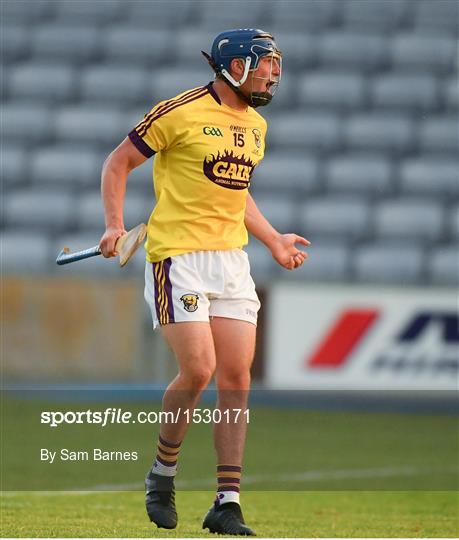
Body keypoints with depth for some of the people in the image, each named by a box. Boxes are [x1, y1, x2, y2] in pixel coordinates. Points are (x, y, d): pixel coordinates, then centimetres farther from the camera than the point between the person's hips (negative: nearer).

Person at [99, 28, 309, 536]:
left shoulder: (255, 124, 14)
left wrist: (274, 241, 25)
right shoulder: (180, 112, -8)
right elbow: (118, 162, 0)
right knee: (198, 370, -15)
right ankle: (162, 473, 10)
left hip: (231, 257, 7)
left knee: (236, 377, -2)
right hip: (178, 255, -7)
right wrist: (115, 225, -11)